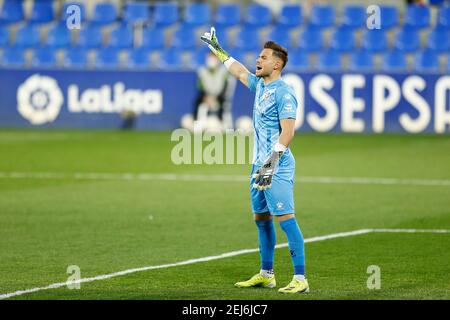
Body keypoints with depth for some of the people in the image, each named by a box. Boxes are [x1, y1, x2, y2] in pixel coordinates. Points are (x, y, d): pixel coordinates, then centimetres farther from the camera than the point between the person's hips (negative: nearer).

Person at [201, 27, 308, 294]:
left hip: (278, 168, -10)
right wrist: (218, 50, 43)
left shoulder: (283, 92, -14)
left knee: (286, 218, -14)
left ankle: (300, 279, -17)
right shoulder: (260, 85, 14)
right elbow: (240, 72, 34)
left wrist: (273, 158, -31)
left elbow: (288, 131, -22)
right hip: (260, 165, 10)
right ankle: (266, 274, 26)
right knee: (261, 218, 15)